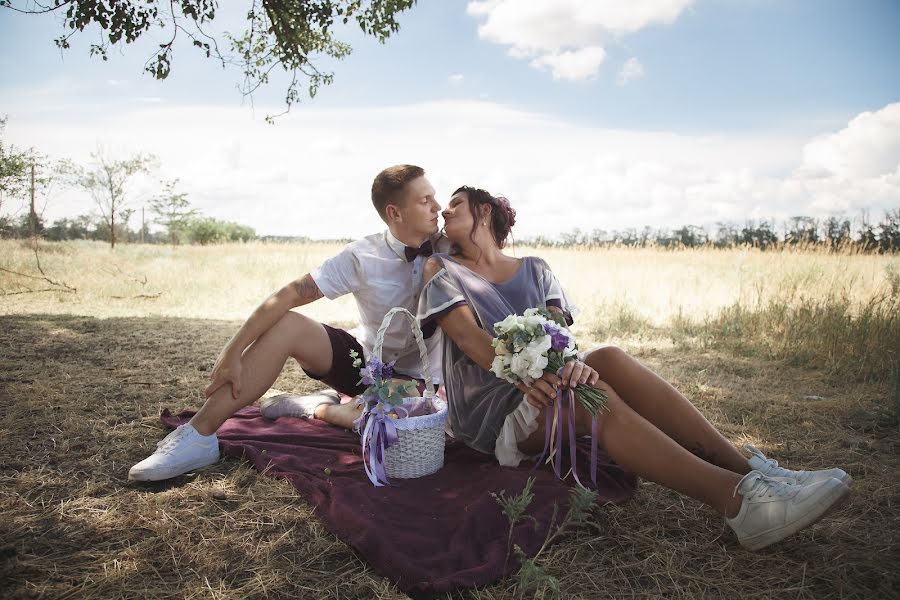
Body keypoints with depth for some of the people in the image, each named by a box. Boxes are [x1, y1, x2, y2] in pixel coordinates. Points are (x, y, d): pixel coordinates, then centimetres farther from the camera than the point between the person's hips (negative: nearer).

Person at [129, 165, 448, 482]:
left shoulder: (445, 247, -8)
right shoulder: (363, 256, -14)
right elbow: (289, 295, -18)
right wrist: (232, 352, -24)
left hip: (411, 377, 0)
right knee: (286, 326, -25)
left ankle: (319, 408, -10)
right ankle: (199, 436, -16)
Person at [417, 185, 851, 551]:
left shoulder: (534, 269, 13)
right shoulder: (441, 269, 4)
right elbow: (468, 336, -13)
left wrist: (570, 361, -29)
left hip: (540, 383, 4)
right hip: (489, 411, -3)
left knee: (610, 359, -25)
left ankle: (751, 472, -29)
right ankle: (739, 500, -41)